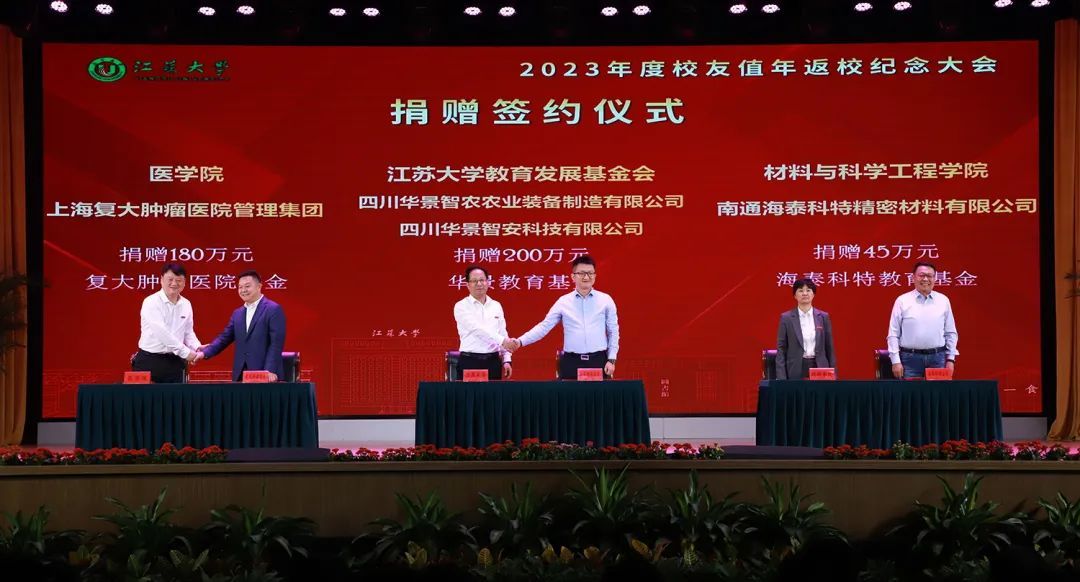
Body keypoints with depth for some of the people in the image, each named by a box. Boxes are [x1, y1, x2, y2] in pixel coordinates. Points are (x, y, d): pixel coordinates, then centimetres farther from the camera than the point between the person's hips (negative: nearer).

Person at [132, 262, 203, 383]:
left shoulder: (186, 304, 9)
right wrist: (185, 352, -21)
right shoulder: (151, 303, -10)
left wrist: (197, 348, -6)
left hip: (175, 362, 5)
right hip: (150, 361, -5)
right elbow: (161, 332, -20)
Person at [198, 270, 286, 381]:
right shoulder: (237, 313, 17)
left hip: (265, 375, -6)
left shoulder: (273, 309, -5)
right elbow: (224, 338, 16)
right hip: (241, 376, 6)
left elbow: (276, 343, -12)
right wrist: (205, 352, 0)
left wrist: (270, 371, -20)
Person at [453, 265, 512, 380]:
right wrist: (503, 341, -26)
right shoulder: (461, 306, -3)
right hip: (470, 362, -4)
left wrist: (506, 360, 4)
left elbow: (503, 334, 14)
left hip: (493, 361, 4)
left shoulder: (496, 306, 13)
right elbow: (477, 329, -17)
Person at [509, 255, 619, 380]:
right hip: (571, 361, 0)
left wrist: (611, 359, 0)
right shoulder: (563, 302, 4)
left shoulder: (606, 300, 4)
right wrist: (520, 341, -10)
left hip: (599, 360, 0)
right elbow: (544, 327, 2)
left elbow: (613, 332, 7)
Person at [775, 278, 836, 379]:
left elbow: (829, 349, 9)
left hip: (819, 367, 2)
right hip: (796, 370, -1)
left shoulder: (823, 317, 7)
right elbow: (781, 349, 0)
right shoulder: (786, 318, 2)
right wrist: (781, 378, -7)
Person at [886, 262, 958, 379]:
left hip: (937, 357, 2)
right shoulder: (902, 301, 3)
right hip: (910, 359, -2)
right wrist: (896, 361, -5)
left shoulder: (943, 300, 9)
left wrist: (951, 359, 5)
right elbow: (893, 334, 2)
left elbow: (950, 333, 12)